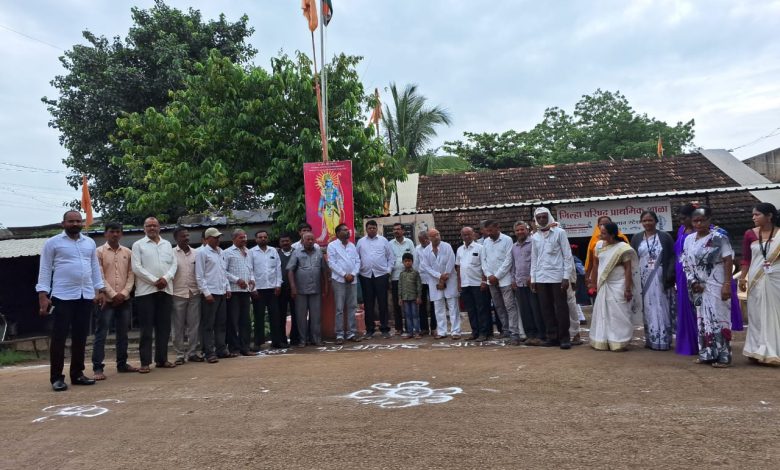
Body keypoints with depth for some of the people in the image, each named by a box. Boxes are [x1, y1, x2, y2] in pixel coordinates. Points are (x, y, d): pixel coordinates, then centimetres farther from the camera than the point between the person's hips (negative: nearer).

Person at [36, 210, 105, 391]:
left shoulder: (89, 243, 13)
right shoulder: (52, 243, 0)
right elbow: (45, 269, -2)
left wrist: (100, 290, 8)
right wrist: (43, 295, -9)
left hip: (86, 296, 4)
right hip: (62, 296, -4)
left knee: (80, 337, 8)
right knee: (59, 337, -2)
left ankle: (77, 373, 18)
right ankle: (56, 377, 6)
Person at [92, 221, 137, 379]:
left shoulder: (128, 252, 9)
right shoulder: (99, 252, -1)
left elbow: (131, 275, 7)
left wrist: (124, 293, -7)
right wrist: (113, 294, -13)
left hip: (124, 299, 4)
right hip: (107, 299, -4)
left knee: (123, 333, 11)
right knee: (101, 334, -3)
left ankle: (122, 363, 21)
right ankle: (97, 368, 0)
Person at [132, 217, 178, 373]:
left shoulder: (167, 244, 15)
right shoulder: (138, 245, 3)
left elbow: (173, 264, 9)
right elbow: (136, 267, -6)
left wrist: (166, 278, -10)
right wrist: (154, 281, -13)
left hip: (166, 290, 4)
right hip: (146, 291, -4)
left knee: (164, 326, 7)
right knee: (147, 328, -2)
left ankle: (161, 359, 16)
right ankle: (145, 362, 2)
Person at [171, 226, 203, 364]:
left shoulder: (195, 253, 7)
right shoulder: (172, 253, 0)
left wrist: (201, 289, 5)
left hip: (194, 293, 3)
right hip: (178, 294, -2)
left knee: (194, 324, 5)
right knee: (178, 326, 4)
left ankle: (192, 352, 13)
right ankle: (180, 354, 11)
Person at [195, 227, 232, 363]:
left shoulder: (220, 251, 15)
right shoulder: (202, 252, -7)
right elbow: (199, 275, -11)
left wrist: (227, 288, 13)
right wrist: (206, 293, -15)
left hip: (222, 293, 7)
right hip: (210, 293, -7)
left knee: (221, 323, 11)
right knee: (208, 325, -2)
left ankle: (221, 350, 19)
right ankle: (209, 353, 3)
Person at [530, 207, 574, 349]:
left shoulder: (559, 232, -1)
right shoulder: (534, 237, 11)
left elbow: (567, 256, -3)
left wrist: (566, 277, -8)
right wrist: (533, 278, 10)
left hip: (557, 276, -4)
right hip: (541, 278, 4)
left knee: (561, 308, -1)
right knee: (546, 308, 6)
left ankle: (564, 337, 6)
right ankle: (552, 336, 14)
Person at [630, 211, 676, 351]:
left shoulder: (665, 237, 2)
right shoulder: (636, 238, 10)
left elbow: (672, 257, -1)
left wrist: (670, 274, -14)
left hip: (661, 279, -2)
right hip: (644, 280, 3)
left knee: (662, 309, -1)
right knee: (648, 310, 5)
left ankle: (663, 340, 4)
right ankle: (651, 340, 10)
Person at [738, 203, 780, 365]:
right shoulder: (750, 234, 3)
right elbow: (746, 258, 6)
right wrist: (742, 277, 0)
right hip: (756, 279, 1)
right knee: (757, 315, 4)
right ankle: (759, 351, 11)